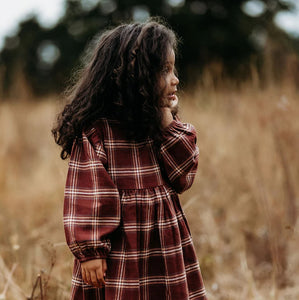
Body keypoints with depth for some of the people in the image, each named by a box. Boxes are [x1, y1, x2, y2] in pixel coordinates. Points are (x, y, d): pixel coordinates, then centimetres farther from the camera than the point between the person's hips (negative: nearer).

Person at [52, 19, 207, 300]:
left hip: (166, 250, 6)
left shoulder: (164, 126, 8)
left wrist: (168, 124, -7)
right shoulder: (94, 130, -13)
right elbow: (85, 195, -13)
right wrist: (89, 250, -16)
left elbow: (183, 178, -1)